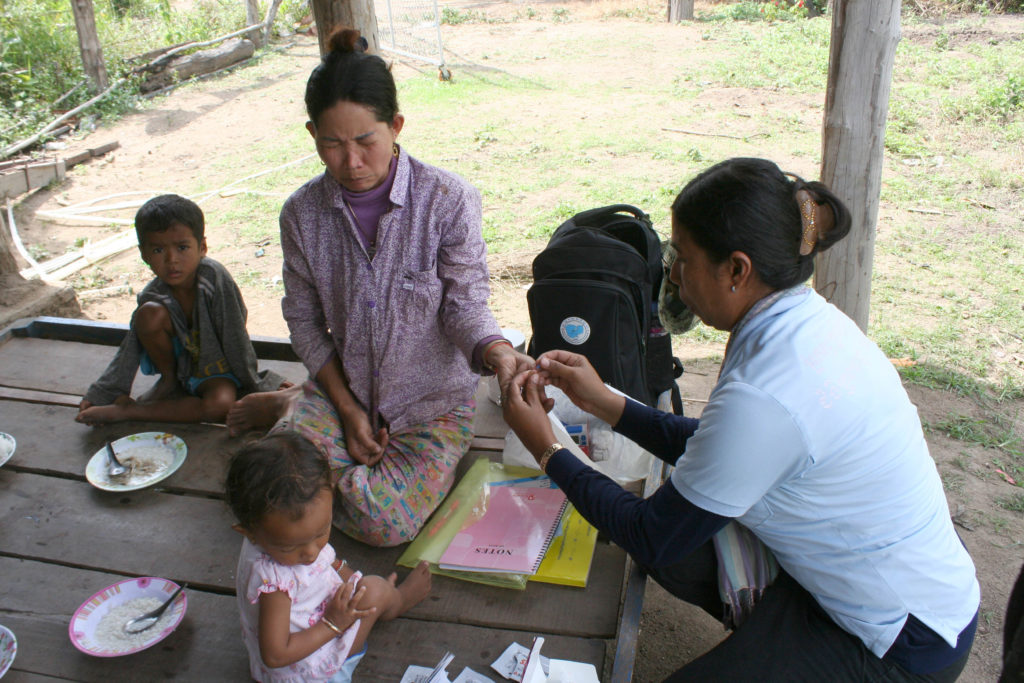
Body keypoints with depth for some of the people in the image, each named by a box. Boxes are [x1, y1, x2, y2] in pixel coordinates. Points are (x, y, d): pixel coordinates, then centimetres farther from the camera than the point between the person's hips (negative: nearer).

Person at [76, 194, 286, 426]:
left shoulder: (214, 276, -27)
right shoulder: (152, 296, -16)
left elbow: (236, 337, -21)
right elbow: (129, 351, -6)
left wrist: (254, 382, -13)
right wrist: (98, 395, -9)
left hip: (216, 364, -2)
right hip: (177, 358, 2)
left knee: (221, 404, -35)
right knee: (149, 313, -25)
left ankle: (126, 411, -23)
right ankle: (168, 381, -2)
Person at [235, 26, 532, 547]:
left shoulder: (449, 200, -16)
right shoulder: (303, 213, -6)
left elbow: (464, 304, -13)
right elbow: (304, 319, 2)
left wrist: (496, 352, -37)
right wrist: (346, 407, -7)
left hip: (433, 401, -1)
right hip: (342, 388, 2)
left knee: (382, 523, -21)